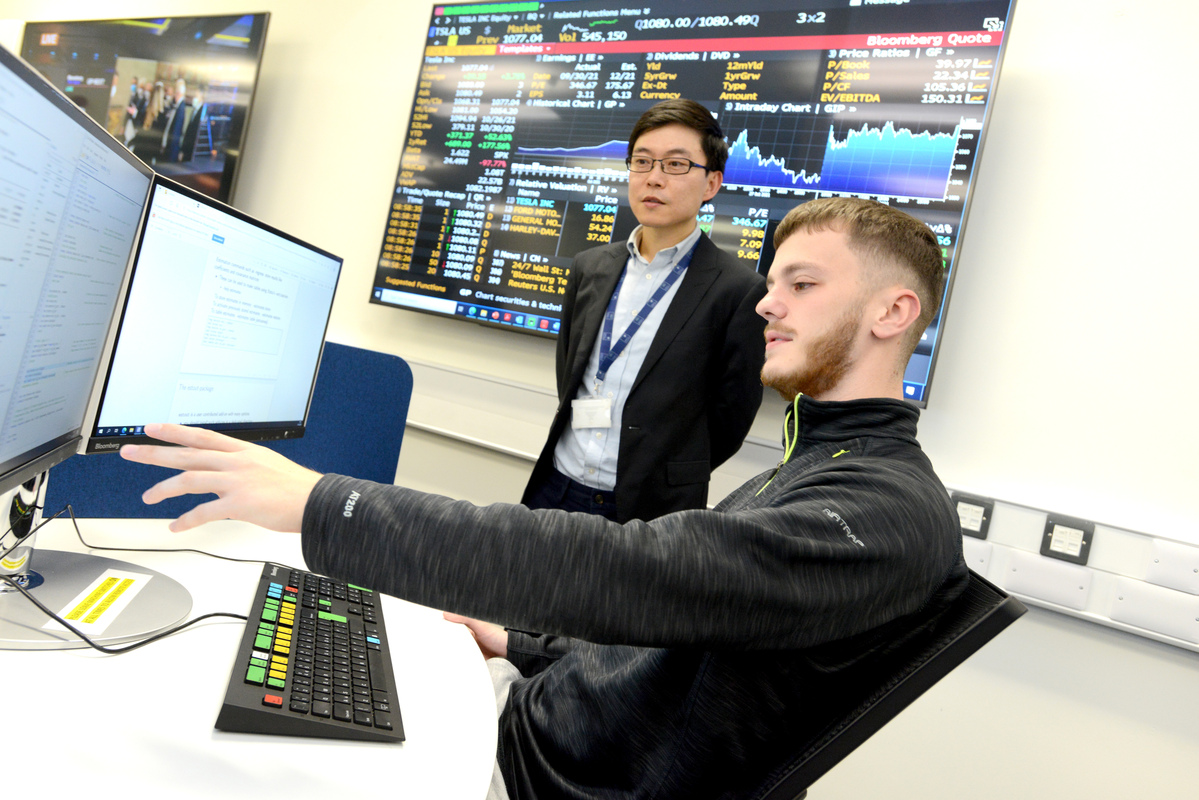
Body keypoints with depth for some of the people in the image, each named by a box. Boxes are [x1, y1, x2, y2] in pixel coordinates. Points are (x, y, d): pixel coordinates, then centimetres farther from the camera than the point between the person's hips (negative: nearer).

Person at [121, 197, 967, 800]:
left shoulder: (894, 514, -23)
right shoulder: (813, 473, 11)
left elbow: (632, 575, -36)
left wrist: (319, 503, -35)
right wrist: (523, 645, 9)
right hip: (535, 708, 8)